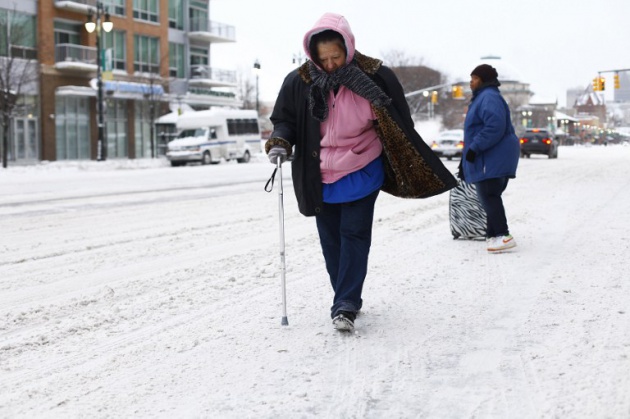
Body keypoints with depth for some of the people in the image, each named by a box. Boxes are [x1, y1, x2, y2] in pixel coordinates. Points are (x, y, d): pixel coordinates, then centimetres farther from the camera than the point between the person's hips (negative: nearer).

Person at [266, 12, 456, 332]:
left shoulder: (375, 77, -11)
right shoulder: (299, 82, -7)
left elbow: (399, 127, -2)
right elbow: (284, 119, 7)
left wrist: (418, 171, 2)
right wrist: (279, 143, -14)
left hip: (361, 173, -3)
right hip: (321, 177, 3)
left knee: (354, 235, -7)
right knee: (331, 239, 10)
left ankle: (345, 306, -5)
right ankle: (347, 299, 25)